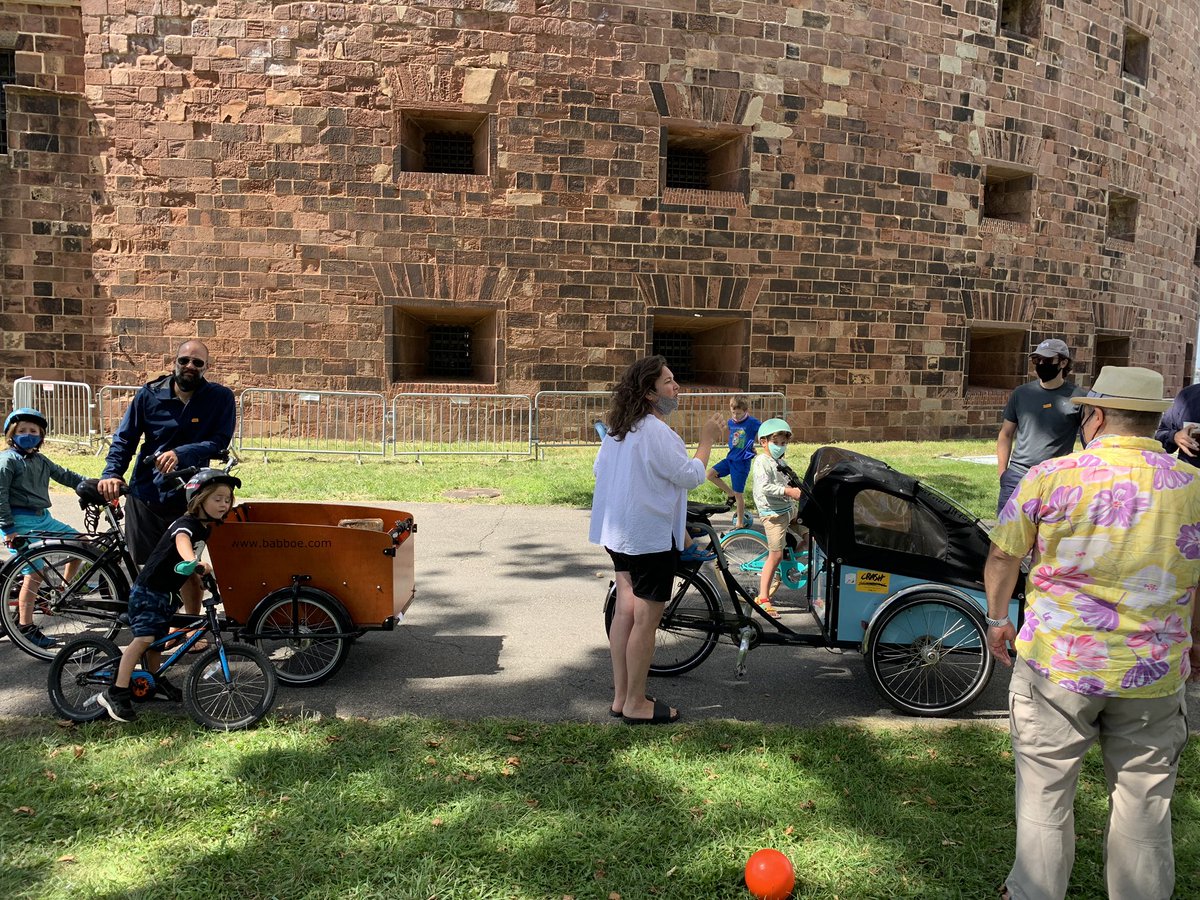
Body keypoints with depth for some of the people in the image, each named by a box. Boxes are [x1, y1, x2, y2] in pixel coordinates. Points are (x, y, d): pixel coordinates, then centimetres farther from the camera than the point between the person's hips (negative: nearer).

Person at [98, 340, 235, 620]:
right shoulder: (149, 394, 0)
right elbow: (124, 439, 3)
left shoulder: (220, 398, -5)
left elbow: (220, 442, -12)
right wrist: (112, 473, -12)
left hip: (186, 498, -1)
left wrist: (181, 454, -27)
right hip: (144, 495, 2)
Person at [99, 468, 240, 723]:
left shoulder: (206, 526, 4)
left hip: (166, 592, 8)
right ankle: (116, 693, -13)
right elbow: (181, 541, -48)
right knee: (144, 638, -17)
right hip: (148, 589, -8)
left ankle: (156, 681, 35)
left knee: (157, 639, 18)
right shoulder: (186, 524, -24)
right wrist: (192, 562, -66)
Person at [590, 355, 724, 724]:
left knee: (625, 612, 15)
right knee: (646, 621, -1)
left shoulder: (618, 429, 10)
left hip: (619, 532, 10)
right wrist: (706, 440, -5)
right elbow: (691, 477, -17)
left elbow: (599, 469, 19)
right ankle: (636, 705, 9)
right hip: (651, 537, -10)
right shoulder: (656, 432, -20)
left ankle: (620, 696, 24)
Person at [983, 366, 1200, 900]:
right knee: (1144, 803, 17)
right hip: (1154, 674, 2)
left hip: (1057, 665, -2)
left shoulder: (1050, 477, -10)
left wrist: (997, 619, 13)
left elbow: (1002, 558, -3)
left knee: (1045, 792, 13)